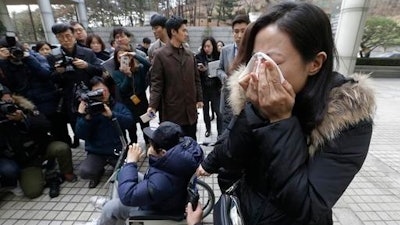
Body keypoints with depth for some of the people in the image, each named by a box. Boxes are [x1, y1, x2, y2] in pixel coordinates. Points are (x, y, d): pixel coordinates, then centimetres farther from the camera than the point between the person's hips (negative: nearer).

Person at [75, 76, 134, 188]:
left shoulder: (118, 106, 0)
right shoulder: (87, 108, -1)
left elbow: (129, 121, -17)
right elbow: (81, 135, -8)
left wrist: (111, 115, -31)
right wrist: (87, 117, -25)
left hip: (118, 150, 0)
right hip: (96, 152, 1)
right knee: (84, 172, -25)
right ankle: (98, 171, 14)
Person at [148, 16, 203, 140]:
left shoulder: (190, 54, 10)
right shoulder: (160, 55, -6)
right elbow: (156, 83, -9)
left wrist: (199, 98, 10)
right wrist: (153, 105, -19)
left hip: (190, 110, 5)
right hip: (171, 111, -4)